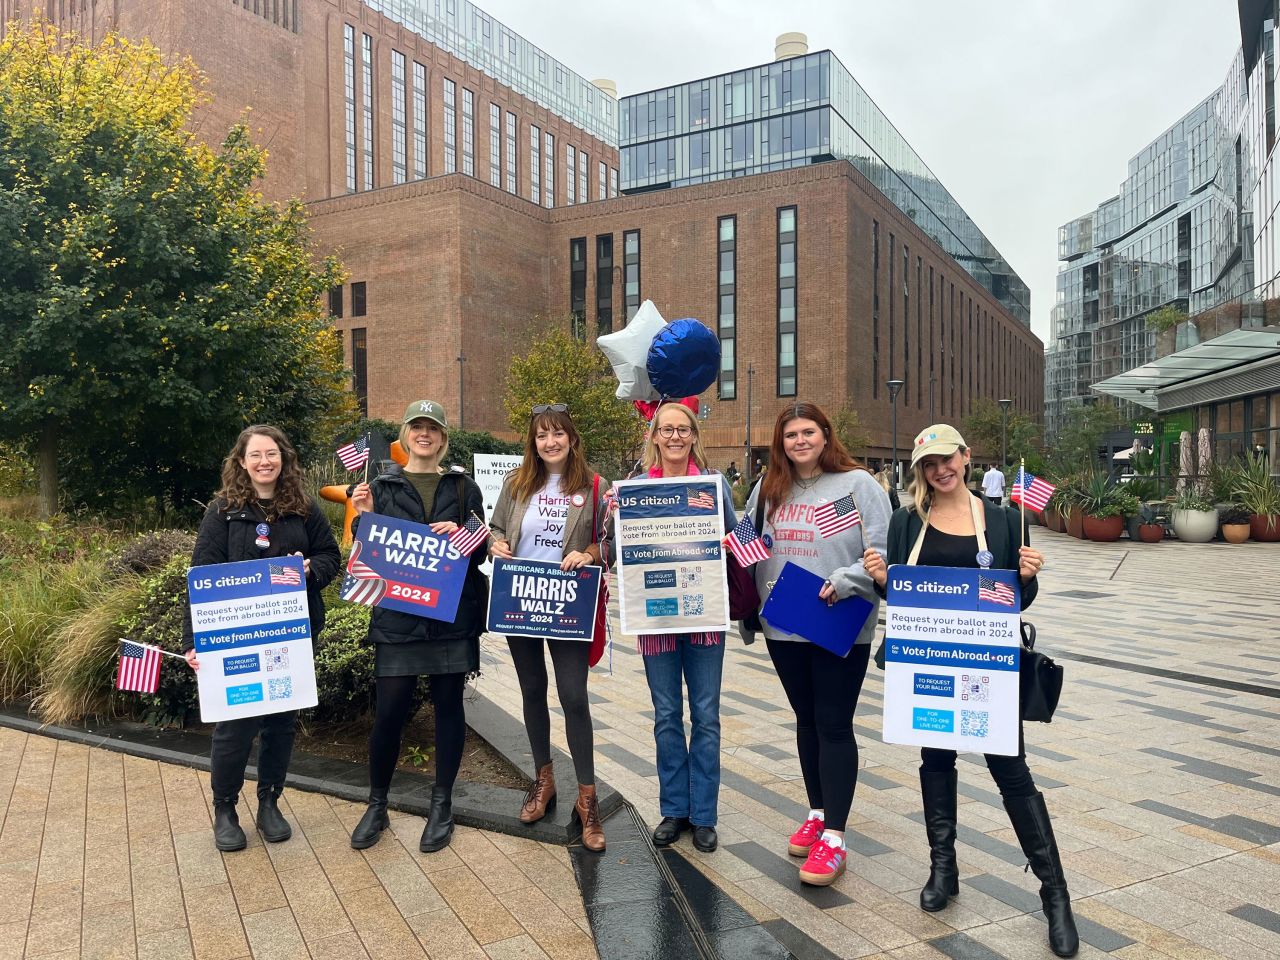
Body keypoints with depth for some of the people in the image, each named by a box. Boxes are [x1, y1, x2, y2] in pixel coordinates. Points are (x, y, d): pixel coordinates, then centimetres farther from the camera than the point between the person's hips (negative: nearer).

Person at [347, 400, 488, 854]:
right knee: (389, 711, 0)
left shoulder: (464, 488, 8)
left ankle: (442, 805, 22)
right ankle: (376, 805, 21)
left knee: (448, 705, 7)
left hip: (453, 615, 1)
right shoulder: (382, 487, 7)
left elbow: (481, 551, 4)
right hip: (397, 615, 0)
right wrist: (364, 517, -11)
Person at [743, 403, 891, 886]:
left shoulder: (857, 483, -5)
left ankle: (834, 836, 8)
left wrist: (843, 582, -22)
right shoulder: (768, 489, 10)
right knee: (806, 721, 16)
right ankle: (817, 814, 31)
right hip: (783, 626, 5)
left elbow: (883, 551, -10)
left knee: (834, 726, 0)